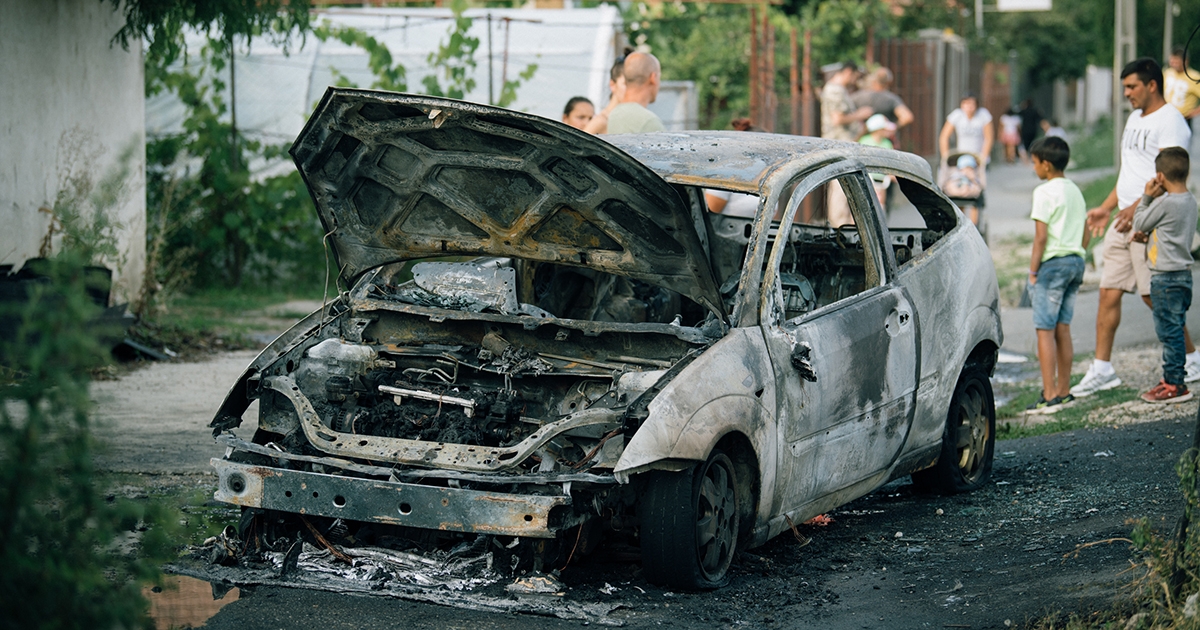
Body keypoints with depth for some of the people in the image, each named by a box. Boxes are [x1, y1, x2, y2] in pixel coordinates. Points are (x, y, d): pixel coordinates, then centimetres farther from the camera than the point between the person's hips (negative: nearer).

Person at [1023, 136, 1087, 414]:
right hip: (1076, 260, 8)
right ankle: (1063, 391, 16)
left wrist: (1033, 270, -8)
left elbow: (1041, 236, -15)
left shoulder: (1045, 192, -11)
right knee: (1062, 328, 13)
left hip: (1053, 263, -8)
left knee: (1045, 330, -7)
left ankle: (1049, 396, -11)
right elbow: (1084, 234, 16)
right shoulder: (1075, 190, 15)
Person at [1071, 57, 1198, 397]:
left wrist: (1137, 207, -27)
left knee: (1154, 295, -4)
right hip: (1124, 219, 9)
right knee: (1108, 292, 5)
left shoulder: (1170, 121, -10)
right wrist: (1106, 208, 20)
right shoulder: (1134, 119, 19)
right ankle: (1102, 370, 9)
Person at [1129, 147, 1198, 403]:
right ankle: (1172, 380, 21)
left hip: (1166, 277, -9)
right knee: (1173, 331, 15)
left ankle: (1175, 385, -2)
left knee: (1169, 331, -4)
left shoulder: (1166, 202, -19)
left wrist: (1146, 197, 2)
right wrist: (1148, 236, 5)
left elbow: (1139, 223, -5)